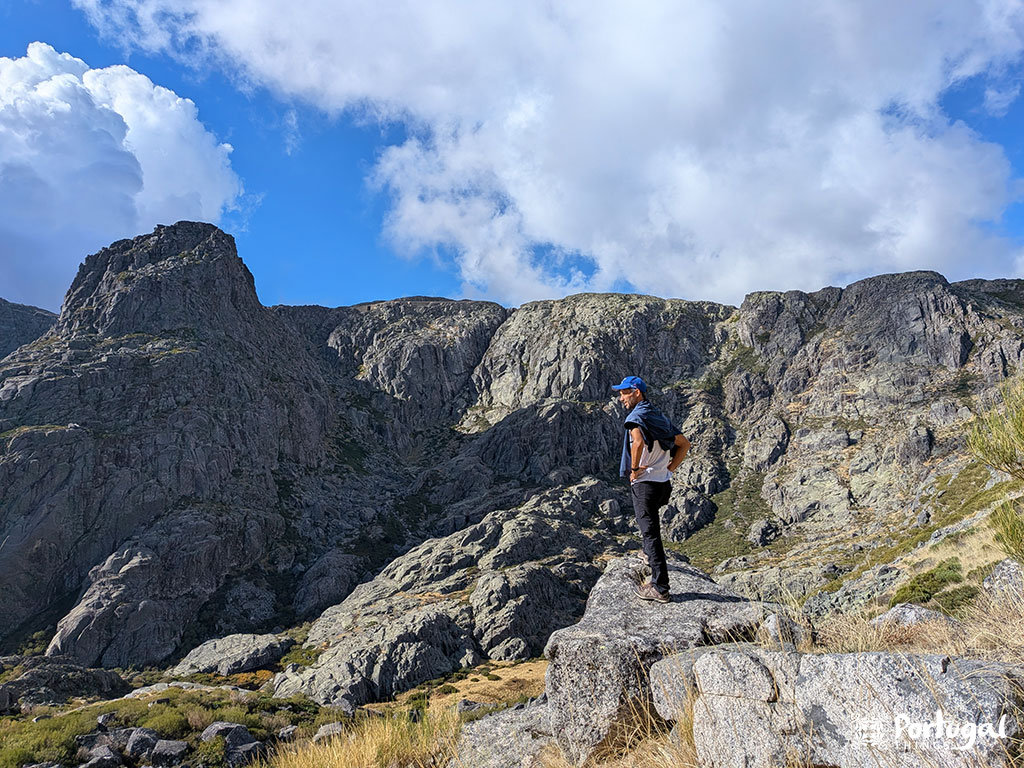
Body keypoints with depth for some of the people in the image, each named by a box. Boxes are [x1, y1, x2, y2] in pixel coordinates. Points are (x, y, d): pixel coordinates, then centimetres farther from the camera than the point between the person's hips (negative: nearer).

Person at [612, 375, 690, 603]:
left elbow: (638, 442, -35)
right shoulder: (659, 416, 14)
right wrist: (669, 469, 13)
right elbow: (684, 444, 17)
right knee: (650, 527, 29)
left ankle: (660, 589, -2)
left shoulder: (636, 416, -13)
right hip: (663, 482, 9)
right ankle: (653, 559, 43)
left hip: (644, 482, -9)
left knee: (650, 534, -4)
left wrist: (635, 468, -21)